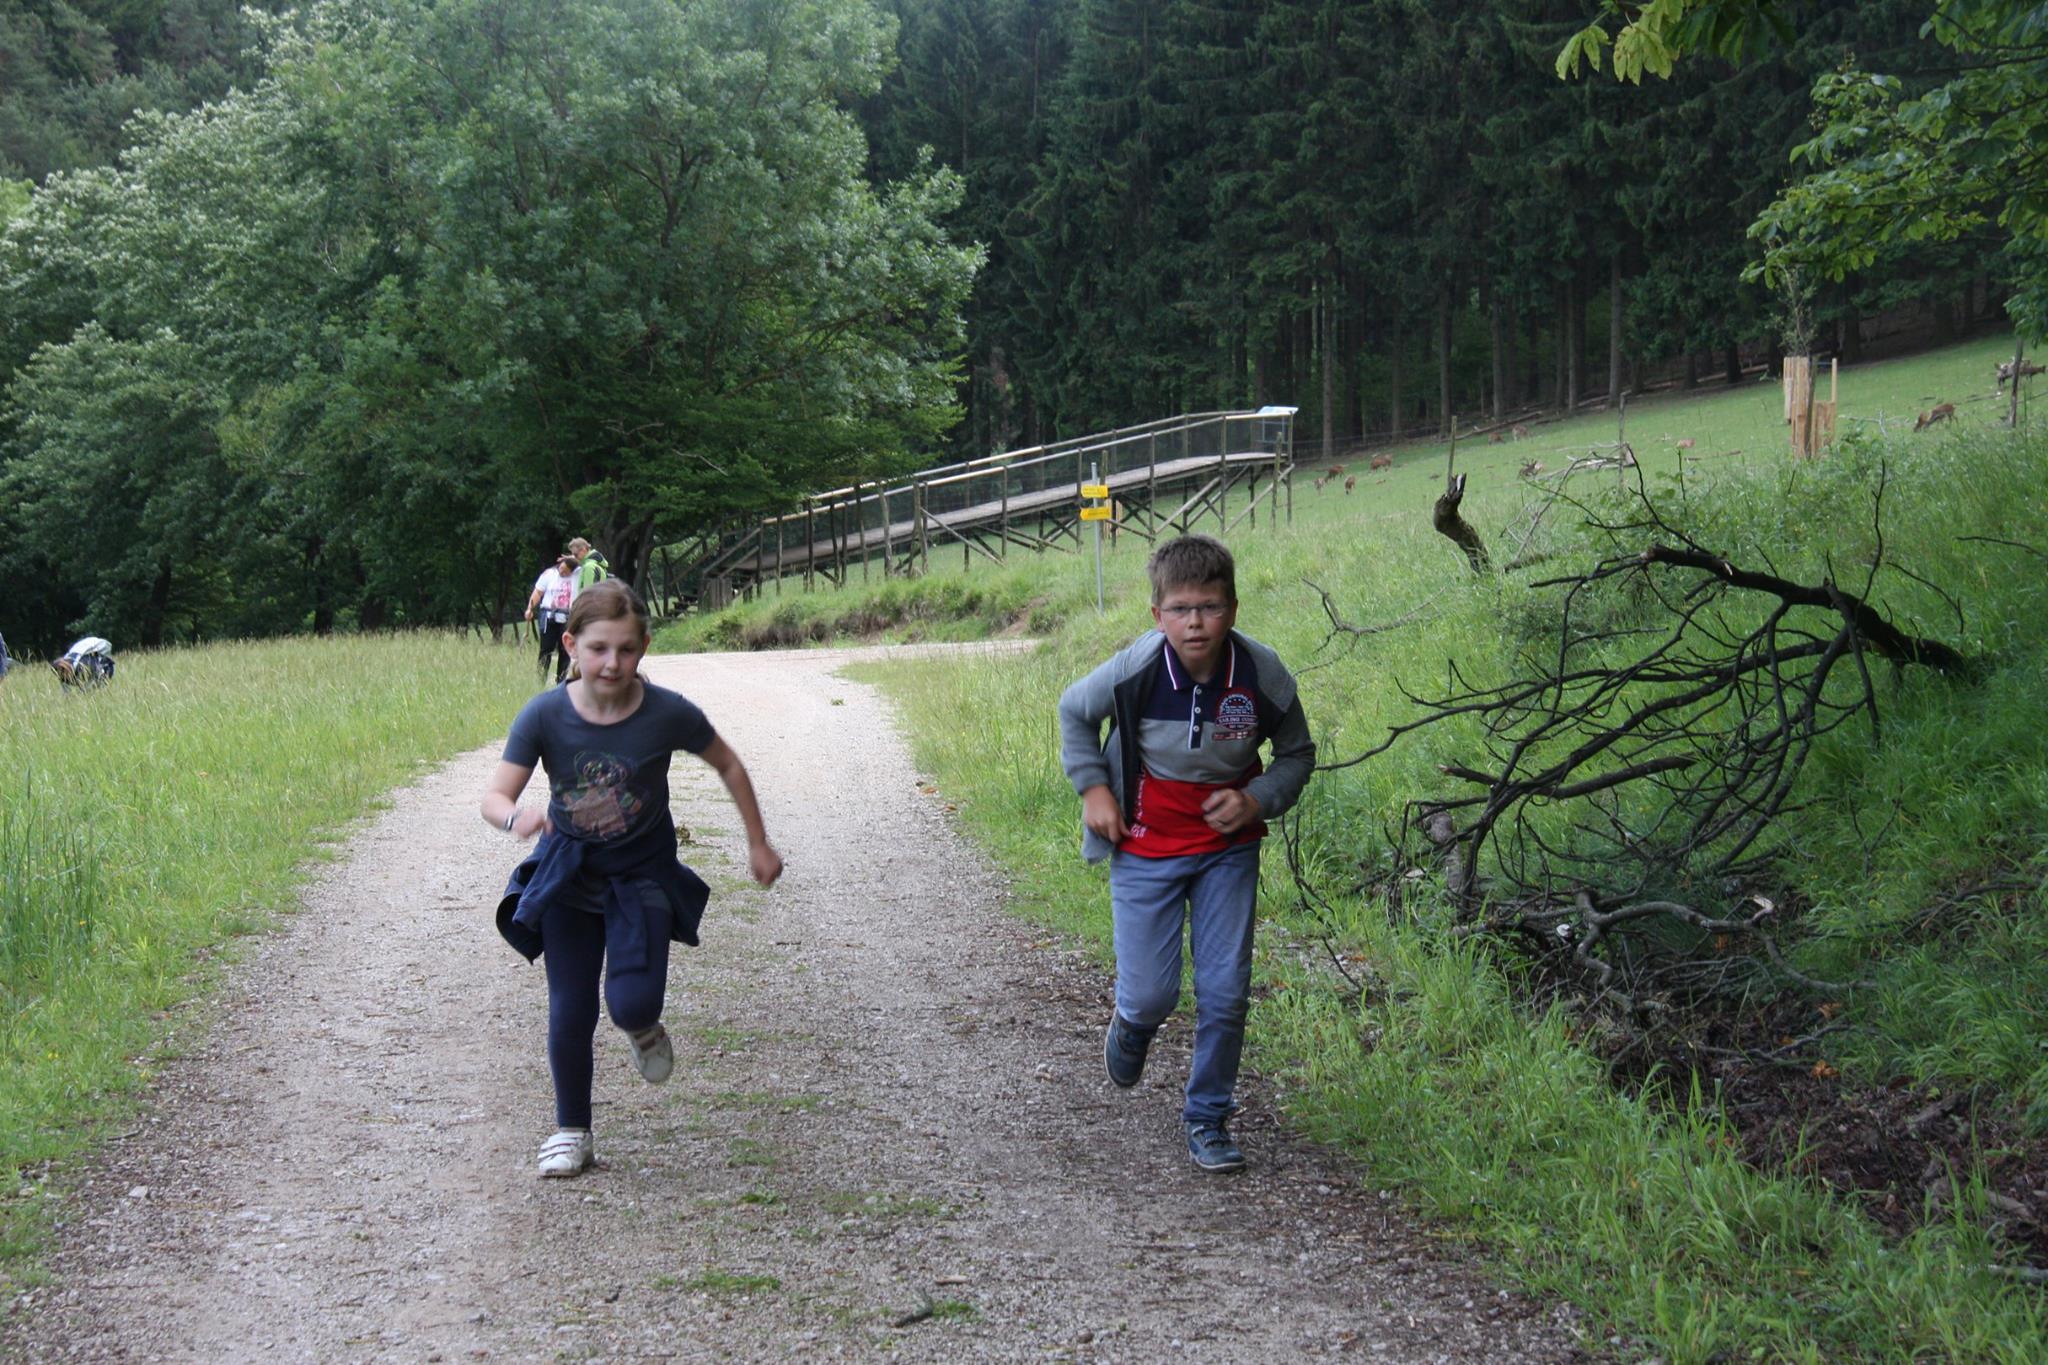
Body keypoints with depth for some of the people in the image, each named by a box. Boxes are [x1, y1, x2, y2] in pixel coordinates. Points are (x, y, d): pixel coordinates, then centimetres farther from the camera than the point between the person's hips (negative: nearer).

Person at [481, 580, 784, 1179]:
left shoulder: (668, 714, -20)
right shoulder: (545, 715, -19)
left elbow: (729, 766, -2)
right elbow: (495, 797, -22)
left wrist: (758, 844, 4)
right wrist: (517, 817, -46)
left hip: (643, 870, -1)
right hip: (568, 869, 1)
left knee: (632, 1003, -15)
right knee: (570, 1012, 0)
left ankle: (643, 1028, 24)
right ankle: (572, 1131, 21)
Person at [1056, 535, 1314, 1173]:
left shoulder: (1263, 675, -18)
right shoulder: (1135, 669, -21)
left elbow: (1298, 753, 1)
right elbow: (1074, 712, 2)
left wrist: (1258, 801, -16)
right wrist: (1093, 788, -6)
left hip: (1228, 850, 1)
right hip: (1145, 848, -1)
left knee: (1225, 994, 0)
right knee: (1152, 994, -2)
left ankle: (1208, 1119, 20)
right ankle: (1133, 1021, 37)